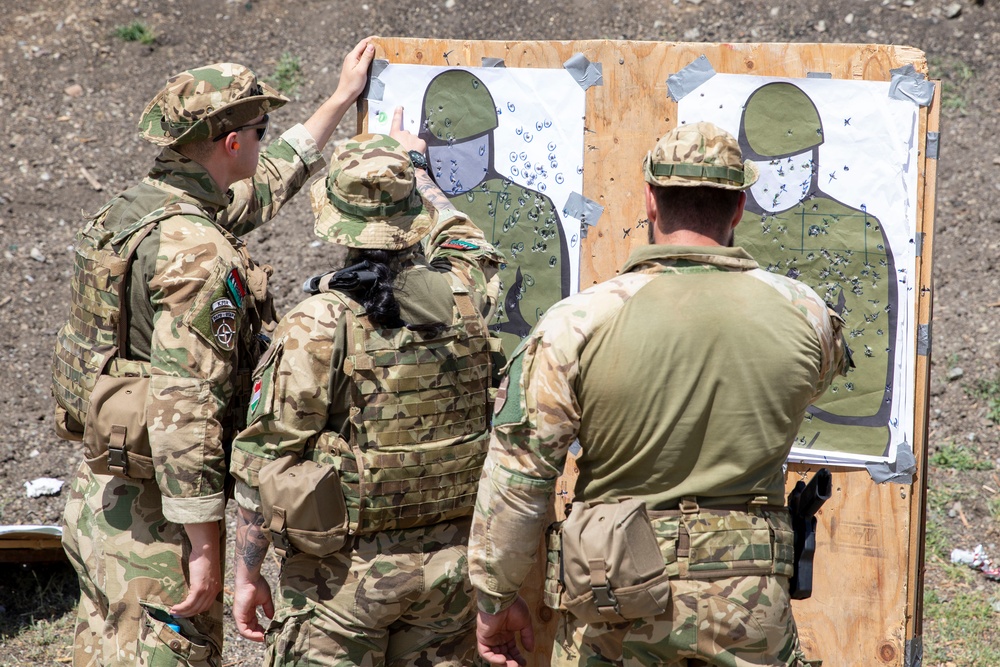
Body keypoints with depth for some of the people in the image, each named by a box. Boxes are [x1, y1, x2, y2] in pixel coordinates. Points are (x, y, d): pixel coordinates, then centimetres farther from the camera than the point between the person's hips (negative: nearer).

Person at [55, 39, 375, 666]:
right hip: (156, 520, -9)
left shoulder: (132, 210, 8)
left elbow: (262, 188, 26)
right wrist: (206, 551, -23)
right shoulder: (196, 255, -23)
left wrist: (342, 99, 36)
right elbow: (182, 412, -27)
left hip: (97, 498, 9)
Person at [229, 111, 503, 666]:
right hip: (448, 565, 4)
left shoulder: (316, 326, -16)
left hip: (343, 572, -4)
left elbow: (263, 463, -12)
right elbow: (459, 235, 22)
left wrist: (247, 574, -2)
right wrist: (415, 166, 40)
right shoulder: (465, 295, -5)